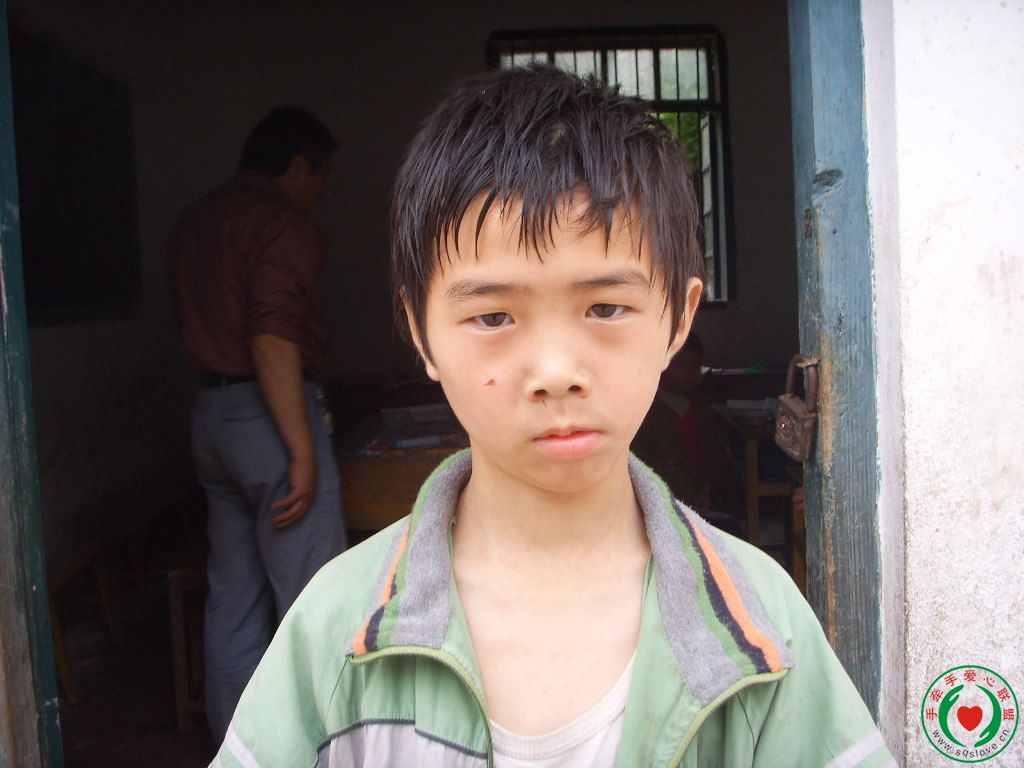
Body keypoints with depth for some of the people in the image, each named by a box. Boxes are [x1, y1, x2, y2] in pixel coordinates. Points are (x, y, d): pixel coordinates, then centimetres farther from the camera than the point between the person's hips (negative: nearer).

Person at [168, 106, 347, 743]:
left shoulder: (195, 221, 17)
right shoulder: (280, 221, -11)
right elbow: (272, 339, -21)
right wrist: (304, 451, -22)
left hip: (211, 412, 9)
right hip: (270, 415, -9)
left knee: (235, 595, 15)